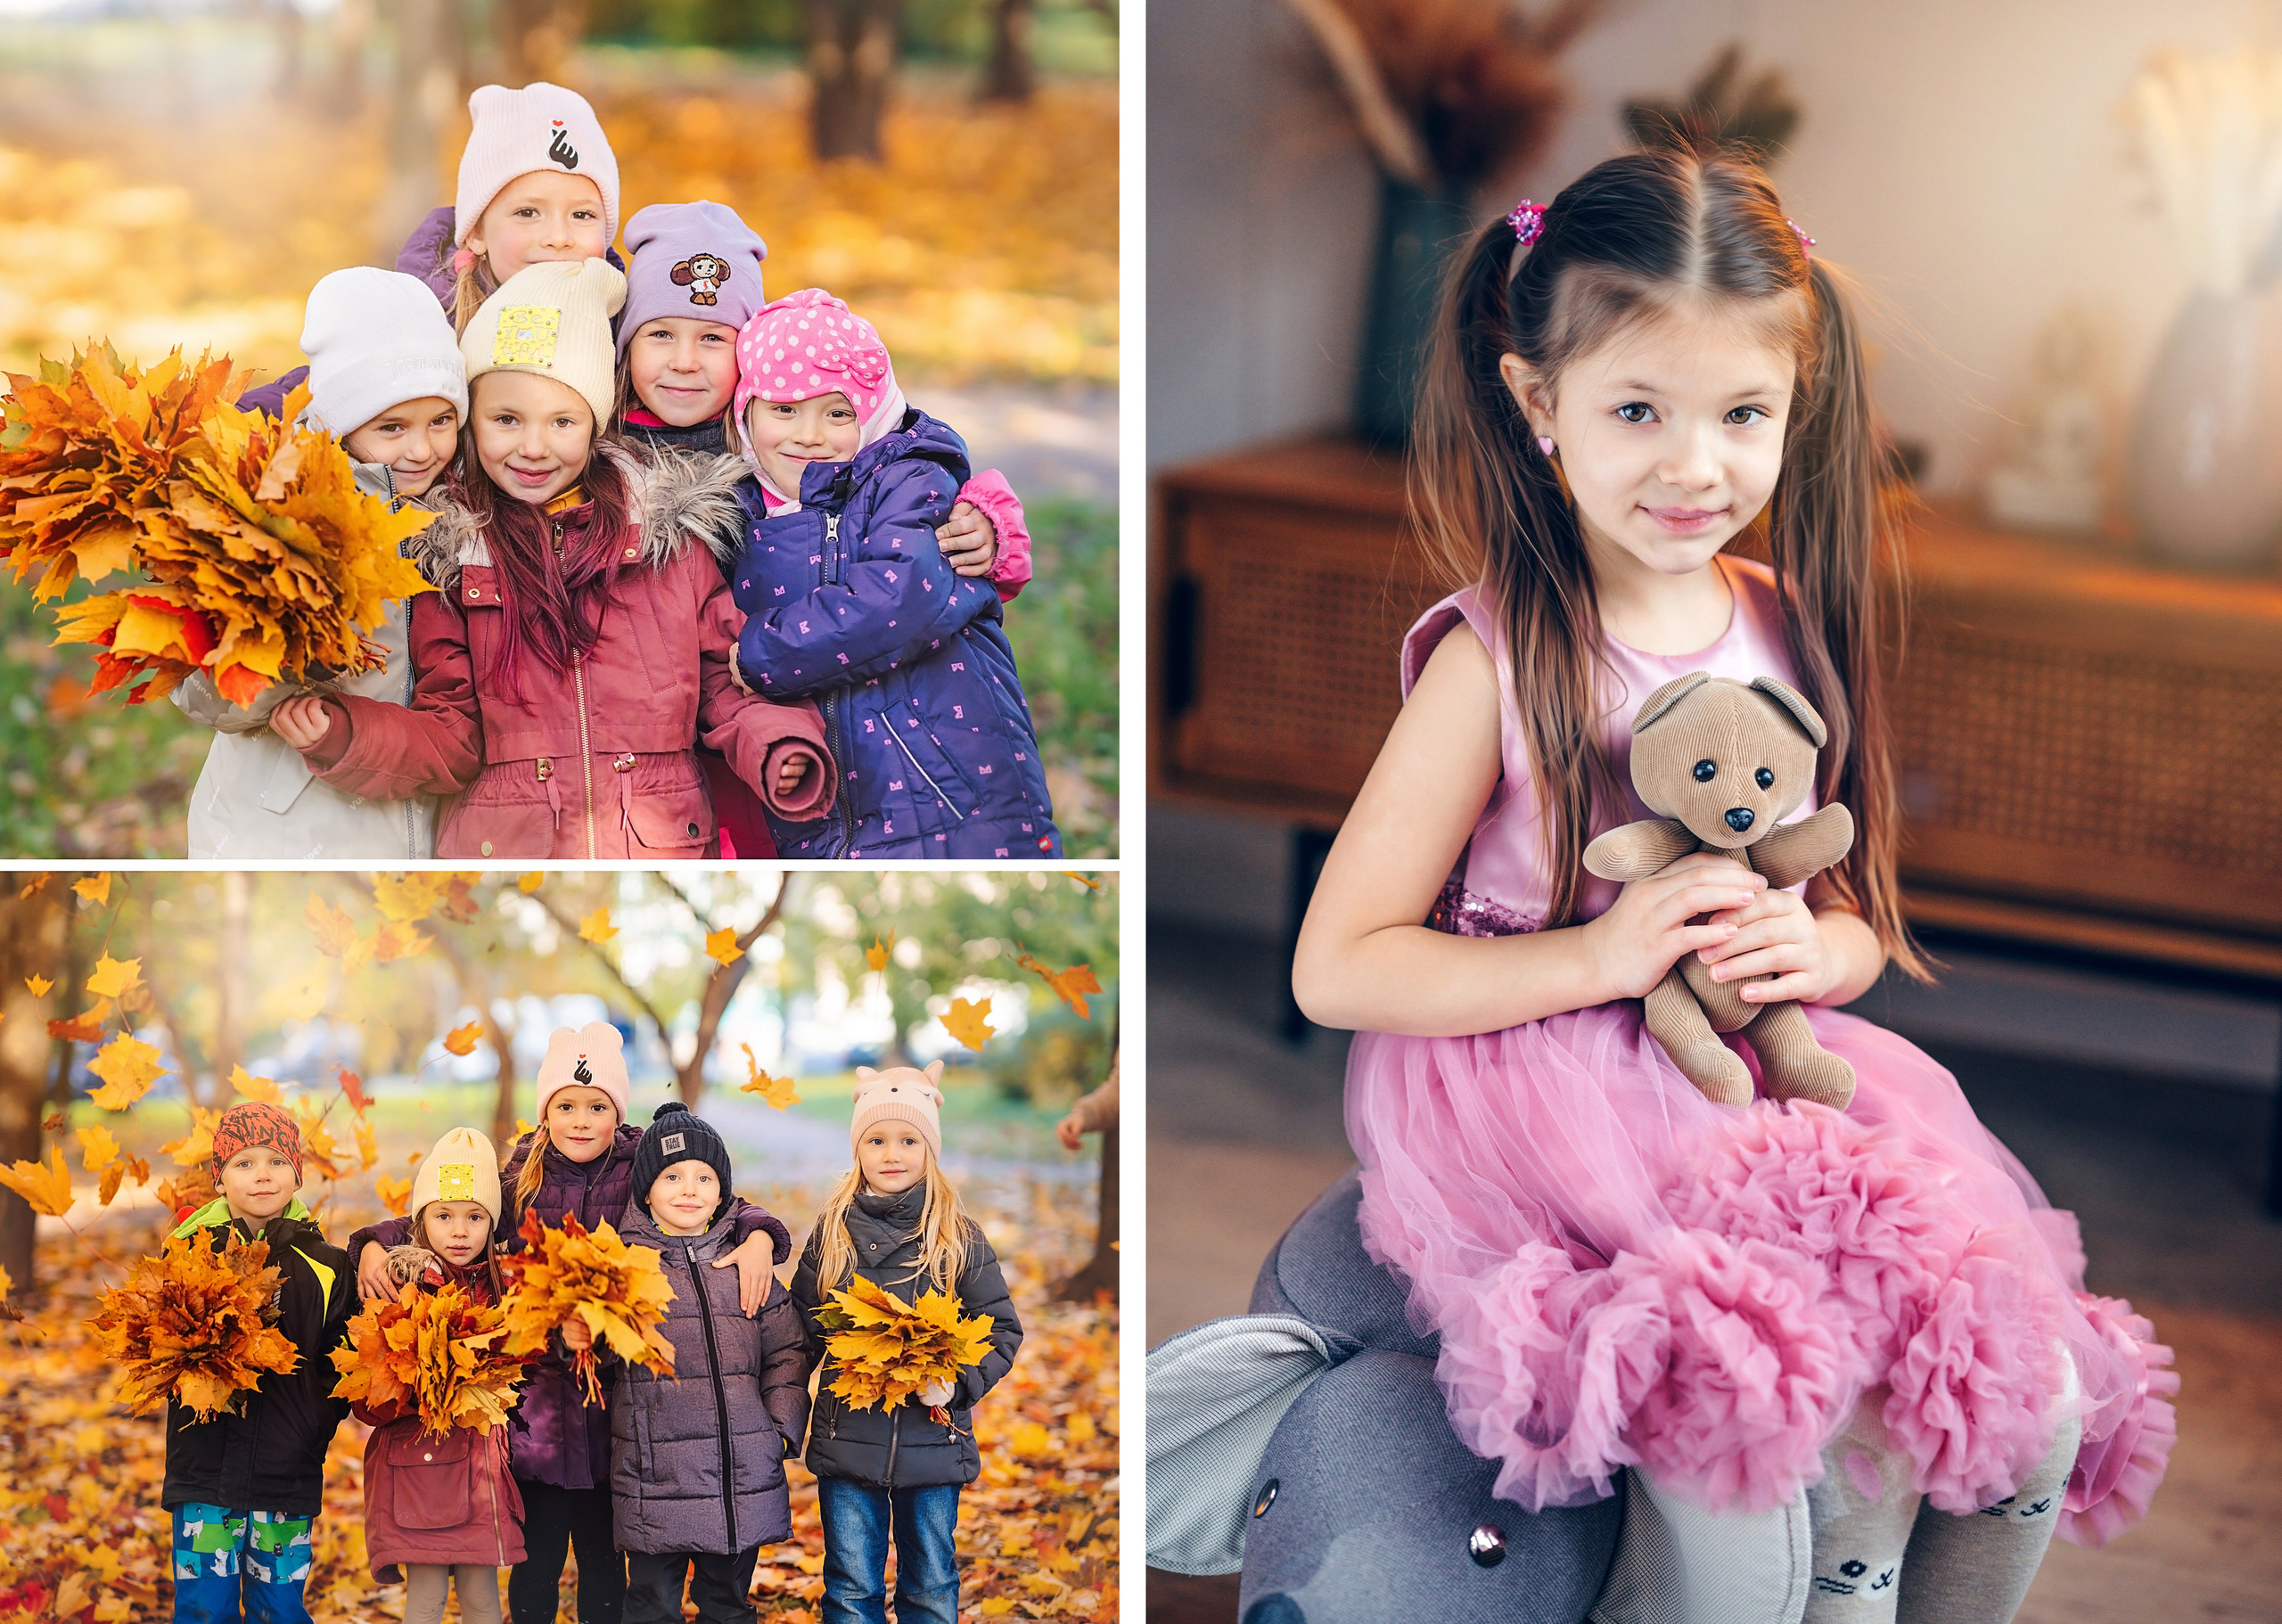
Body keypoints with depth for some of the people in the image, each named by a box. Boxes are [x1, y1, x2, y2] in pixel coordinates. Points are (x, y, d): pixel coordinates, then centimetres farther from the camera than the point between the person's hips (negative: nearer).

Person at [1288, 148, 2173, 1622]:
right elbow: (1336, 970, -11)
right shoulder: (1495, 662, -10)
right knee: (1745, 1495, -27)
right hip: (1546, 1108, -5)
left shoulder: (1793, 627, 6)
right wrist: (1601, 958, -18)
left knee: (2035, 1406, -13)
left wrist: (1816, 948, -8)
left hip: (1777, 1087, 5)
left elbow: (1862, 921, 17)